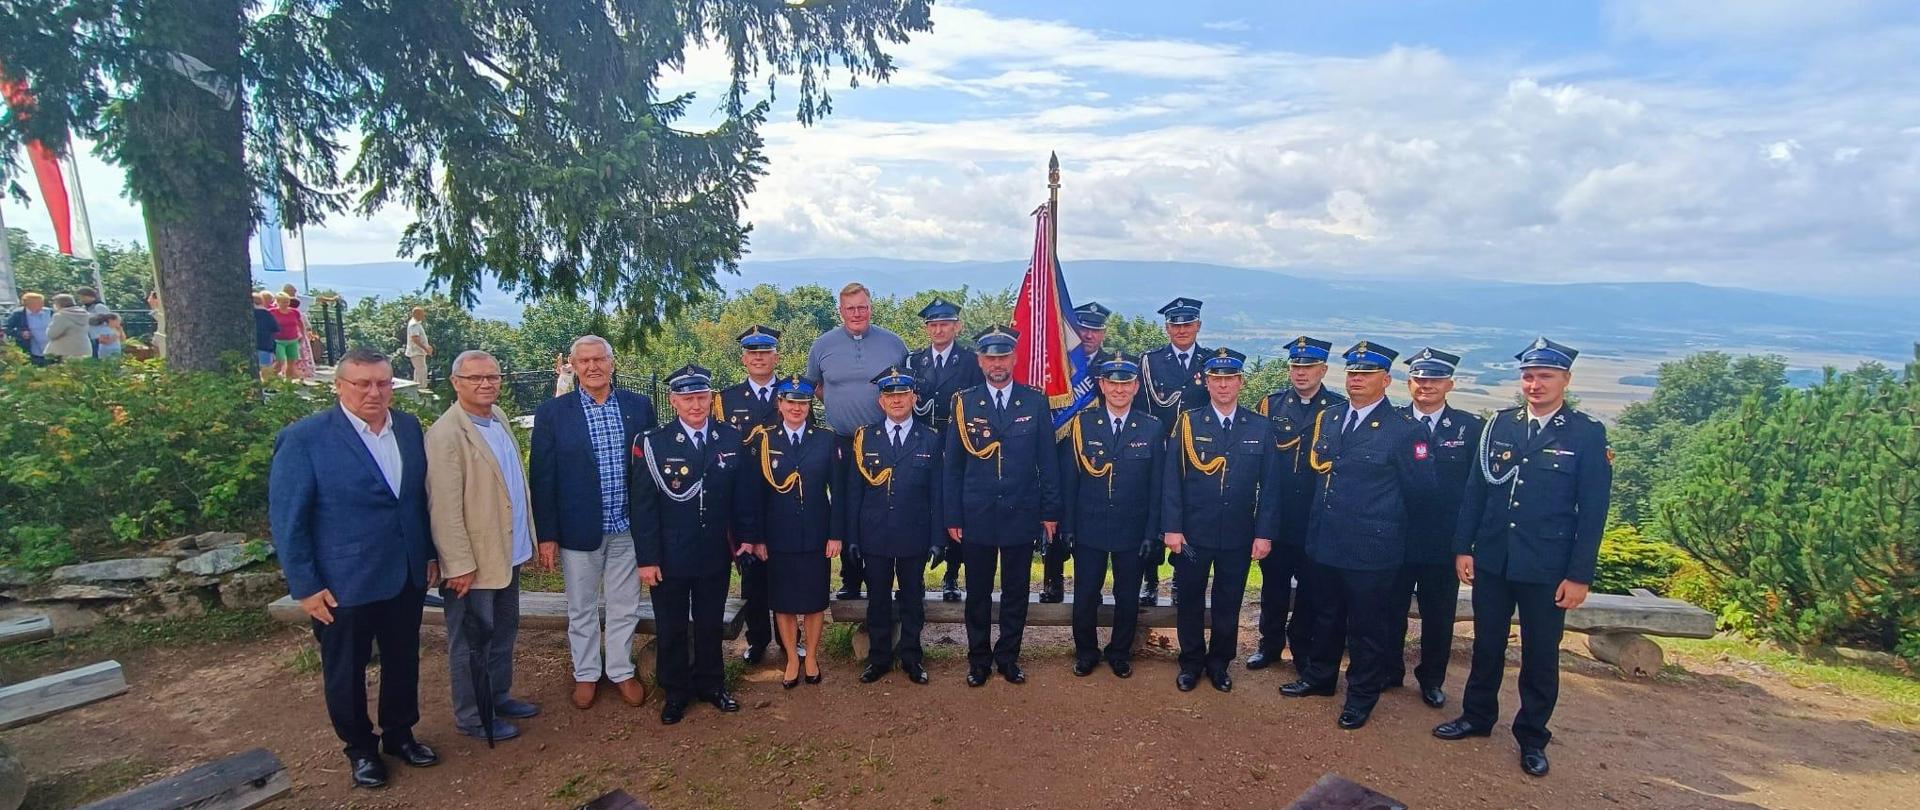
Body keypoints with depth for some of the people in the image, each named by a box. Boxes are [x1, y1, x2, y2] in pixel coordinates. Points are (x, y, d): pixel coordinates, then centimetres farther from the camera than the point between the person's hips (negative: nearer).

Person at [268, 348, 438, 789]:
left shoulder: (409, 428, 0)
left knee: (403, 662, 18)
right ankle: (360, 749, 35)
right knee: (346, 672, 15)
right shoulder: (303, 439, -14)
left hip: (407, 576, 4)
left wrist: (429, 554, 9)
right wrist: (305, 586, -12)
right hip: (343, 585, -4)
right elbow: (287, 520, -12)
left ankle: (399, 734, 38)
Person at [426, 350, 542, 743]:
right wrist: (460, 564, -20)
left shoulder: (498, 416, 5)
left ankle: (498, 695, 38)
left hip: (508, 551, 8)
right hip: (473, 560, -8)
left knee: (503, 630, 21)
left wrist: (526, 537, 12)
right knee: (471, 640, 9)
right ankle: (471, 717, 24)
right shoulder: (446, 434, -19)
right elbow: (445, 507, -20)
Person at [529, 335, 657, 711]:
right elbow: (542, 477, -4)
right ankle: (586, 674, 34)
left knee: (624, 607, 14)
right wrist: (546, 535, -6)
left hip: (628, 527, 1)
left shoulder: (639, 406, 0)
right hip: (578, 529, -1)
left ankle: (621, 670, 33)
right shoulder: (552, 412, -5)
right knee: (581, 609, 15)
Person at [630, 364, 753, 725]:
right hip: (670, 556, -2)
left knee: (711, 624, 16)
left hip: (715, 555, 2)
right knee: (671, 628, 12)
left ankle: (711, 684, 34)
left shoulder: (731, 439, -2)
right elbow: (642, 506, -9)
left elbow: (742, 493, 4)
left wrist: (747, 536, 1)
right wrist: (647, 558, -10)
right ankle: (676, 692, 30)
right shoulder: (653, 443, -10)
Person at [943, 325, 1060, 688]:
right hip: (976, 517, 0)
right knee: (977, 593, 11)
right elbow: (952, 465, 1)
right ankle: (979, 659, 28)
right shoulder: (964, 403, -1)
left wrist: (1050, 511, 1)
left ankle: (1008, 657, 29)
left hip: (1022, 516, 0)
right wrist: (952, 516, -1)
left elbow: (1047, 461, 3)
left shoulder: (1036, 402, 0)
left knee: (1016, 593, 12)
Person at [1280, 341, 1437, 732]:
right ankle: (1319, 677, 38)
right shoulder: (1329, 418, 6)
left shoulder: (1404, 430, -13)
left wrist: (1387, 523, 4)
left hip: (1372, 550, -5)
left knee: (1368, 626, 10)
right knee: (1326, 616, 21)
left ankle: (1361, 696, 27)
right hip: (1324, 542, 6)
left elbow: (1421, 493, -7)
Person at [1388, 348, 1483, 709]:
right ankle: (1389, 672, 31)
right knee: (1391, 609, 13)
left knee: (1439, 617, 13)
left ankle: (1432, 680, 31)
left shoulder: (1471, 427, -1)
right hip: (1396, 537, 0)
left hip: (1445, 541, 0)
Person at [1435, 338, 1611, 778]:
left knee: (1541, 657, 11)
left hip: (1547, 570, -3)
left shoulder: (1588, 434, -5)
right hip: (1491, 560, 3)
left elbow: (1593, 510, -6)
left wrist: (1580, 575, -8)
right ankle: (1477, 716, 32)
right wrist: (1462, 548, 3)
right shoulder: (1498, 425, 3)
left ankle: (1532, 737, 27)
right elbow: (1475, 491, 6)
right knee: (1486, 645, 16)